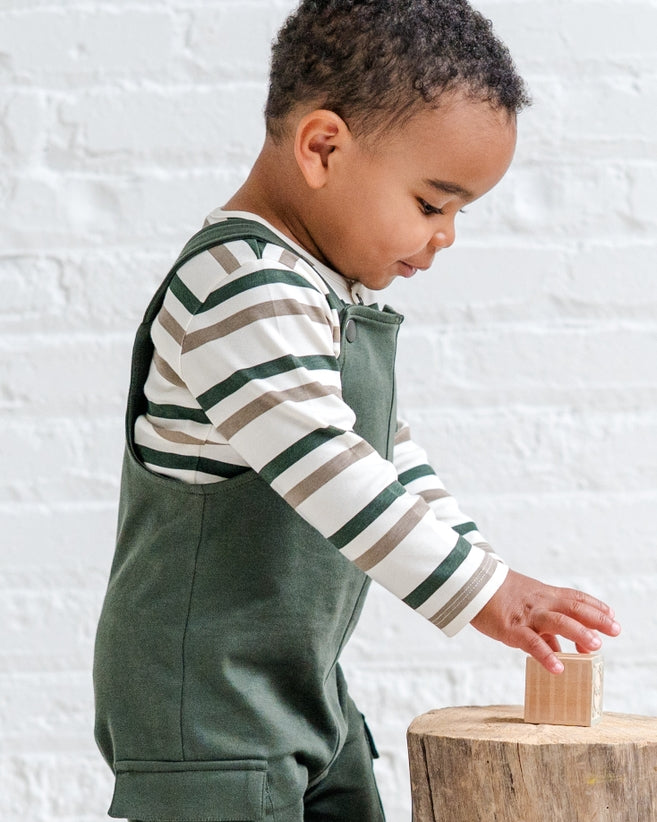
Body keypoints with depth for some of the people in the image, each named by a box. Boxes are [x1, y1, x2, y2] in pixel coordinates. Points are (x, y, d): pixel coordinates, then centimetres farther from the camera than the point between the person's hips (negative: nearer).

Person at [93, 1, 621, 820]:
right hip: (204, 696, -10)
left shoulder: (340, 295, 12)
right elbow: (321, 468, -29)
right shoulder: (240, 285, -21)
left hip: (303, 682, 10)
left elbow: (387, 452, 21)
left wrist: (487, 566, 12)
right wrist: (480, 590, -28)